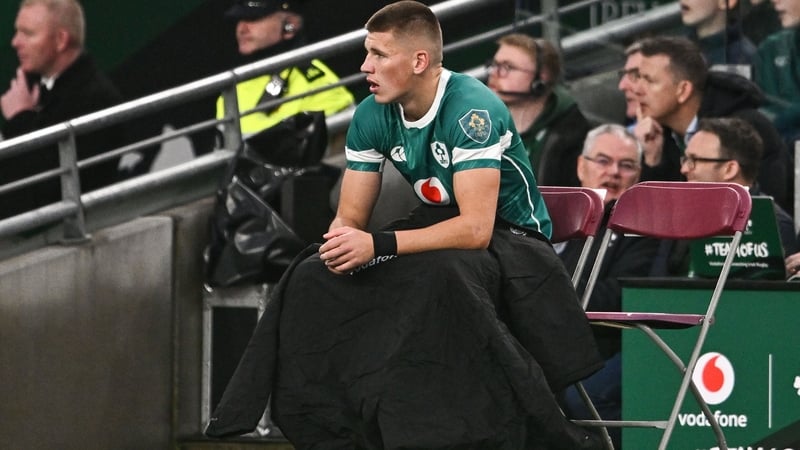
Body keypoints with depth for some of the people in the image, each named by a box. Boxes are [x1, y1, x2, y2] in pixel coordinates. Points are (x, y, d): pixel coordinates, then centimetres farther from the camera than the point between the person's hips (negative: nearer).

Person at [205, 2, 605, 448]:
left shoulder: (470, 109, -25)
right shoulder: (373, 116, -4)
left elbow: (476, 228, -32)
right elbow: (350, 217, 1)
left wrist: (378, 245, -39)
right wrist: (341, 245, -24)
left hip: (506, 238, -7)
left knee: (440, 278, -39)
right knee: (317, 277, -14)